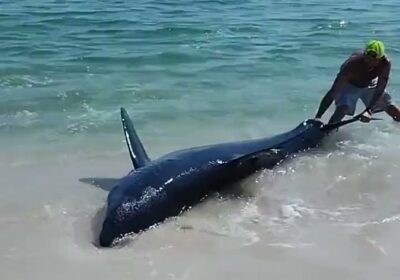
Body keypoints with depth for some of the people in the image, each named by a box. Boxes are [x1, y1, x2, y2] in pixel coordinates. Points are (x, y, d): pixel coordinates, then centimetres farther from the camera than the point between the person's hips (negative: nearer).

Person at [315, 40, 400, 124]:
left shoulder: (385, 63, -33)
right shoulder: (353, 63, -39)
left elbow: (380, 90, -31)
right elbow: (333, 92, -41)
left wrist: (369, 111, -47)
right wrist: (318, 117, -47)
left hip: (370, 84, 3)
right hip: (349, 84, -3)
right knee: (342, 108, -30)